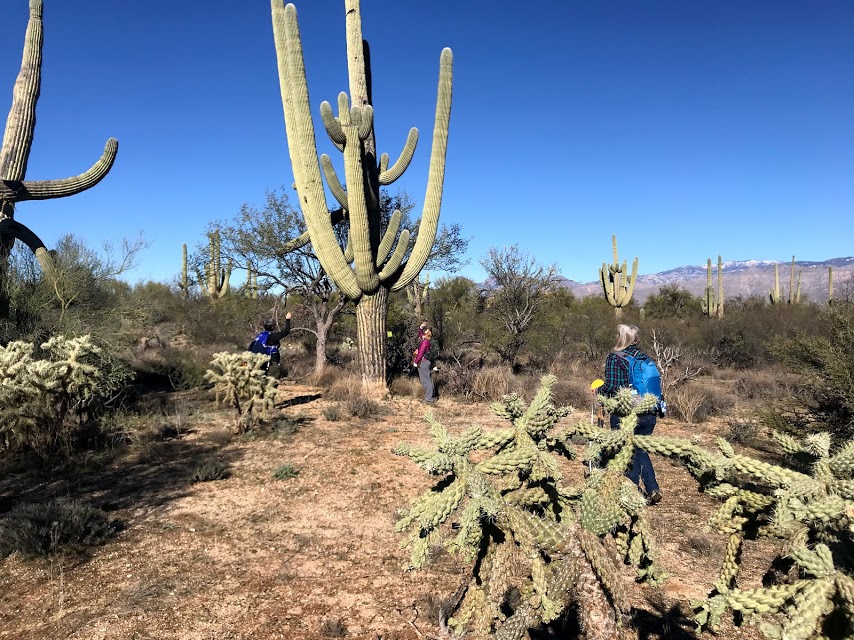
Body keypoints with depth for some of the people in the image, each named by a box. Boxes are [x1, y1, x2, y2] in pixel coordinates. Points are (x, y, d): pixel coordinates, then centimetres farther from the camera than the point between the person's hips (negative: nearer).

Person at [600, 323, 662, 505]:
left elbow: (611, 386, -16)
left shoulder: (614, 357, -9)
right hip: (648, 413, 6)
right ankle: (653, 489, 9)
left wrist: (598, 391, 3)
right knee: (640, 450, 20)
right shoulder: (645, 357, 8)